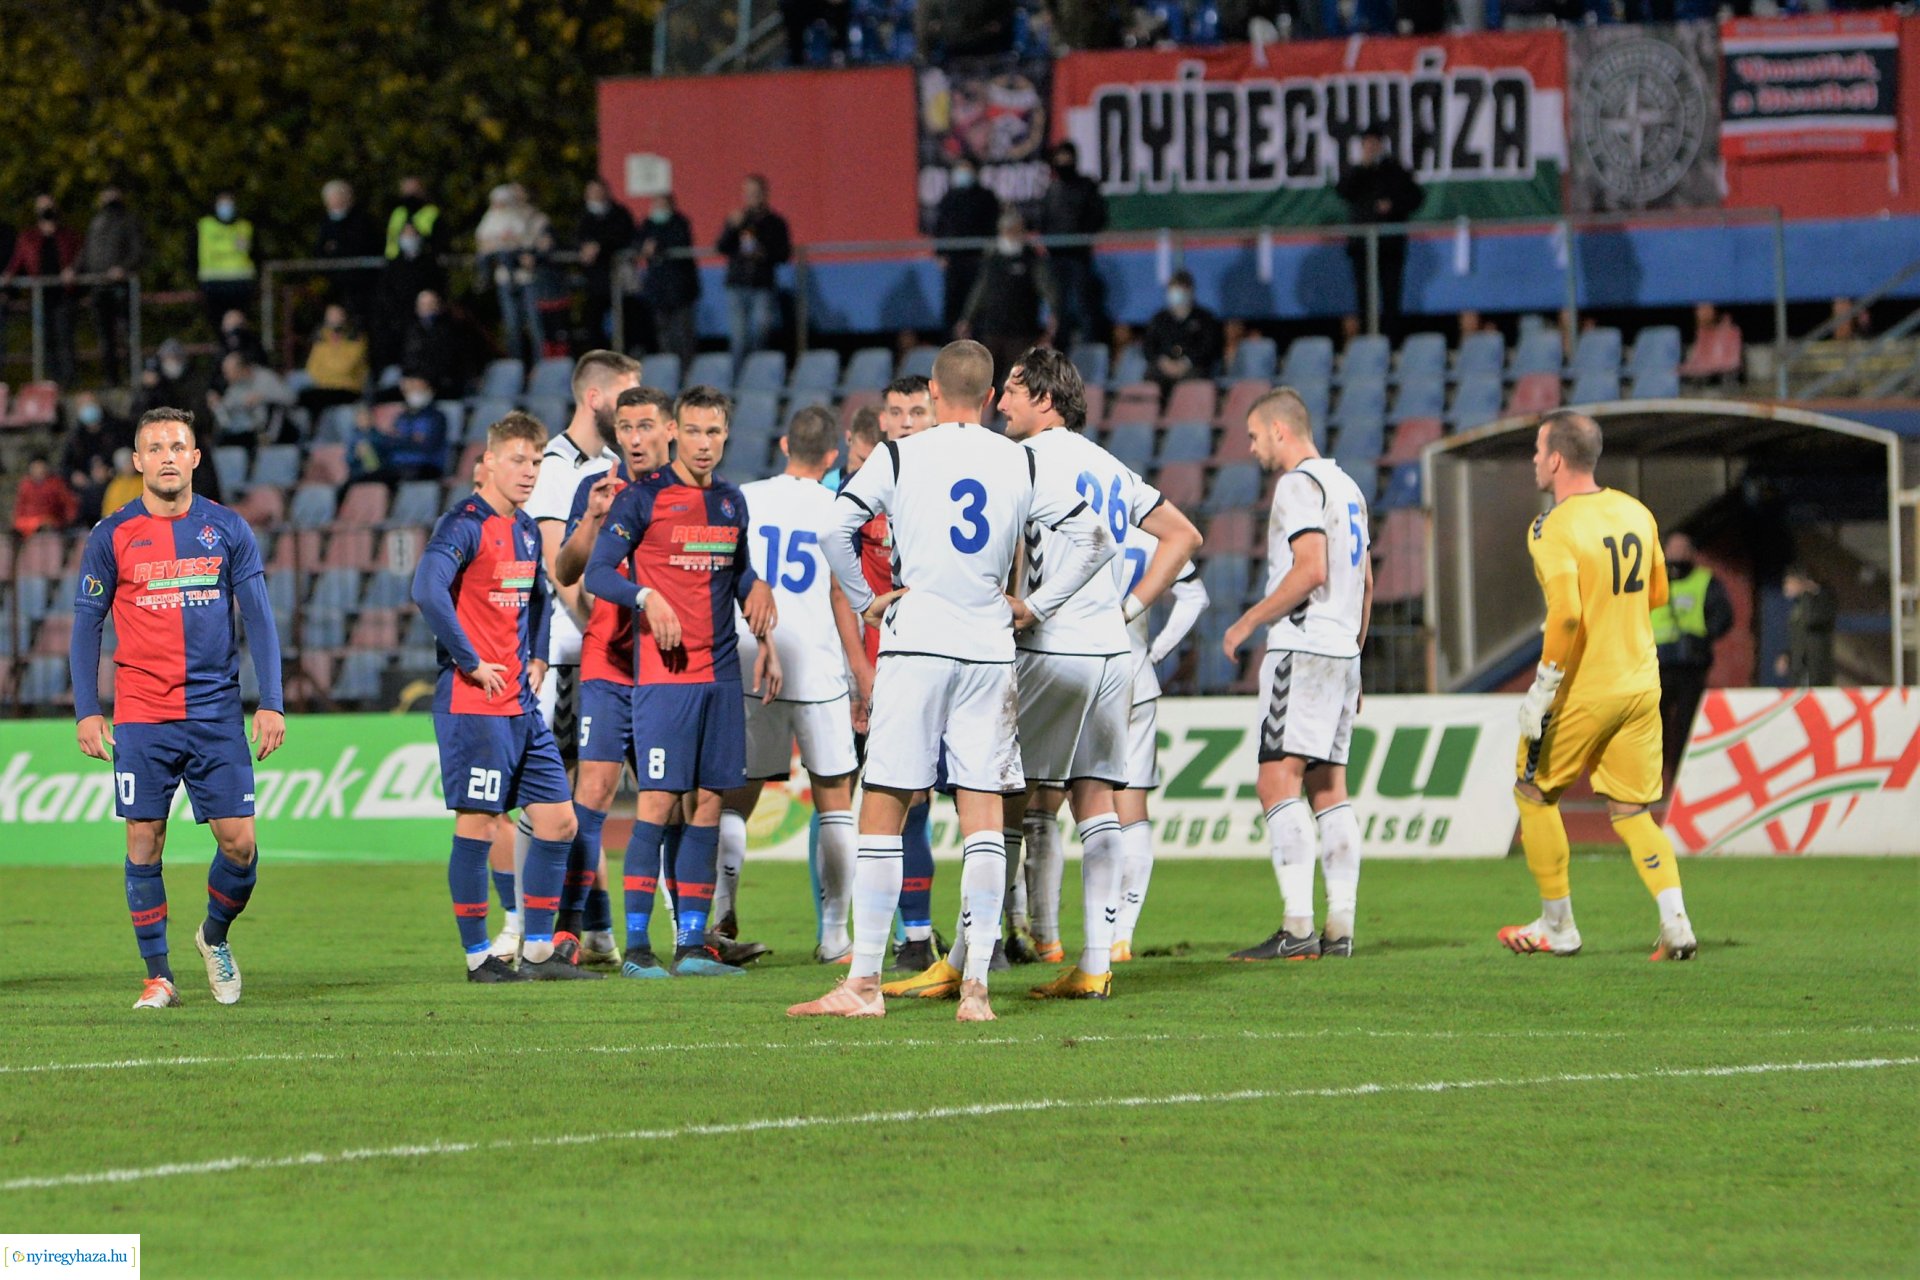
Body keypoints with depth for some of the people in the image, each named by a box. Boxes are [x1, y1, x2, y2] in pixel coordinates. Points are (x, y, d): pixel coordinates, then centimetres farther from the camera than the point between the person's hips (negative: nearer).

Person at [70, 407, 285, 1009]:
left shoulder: (228, 530, 5)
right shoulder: (111, 536, 1)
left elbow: (258, 618, 6)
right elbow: (86, 625, 5)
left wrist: (271, 703, -1)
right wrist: (87, 710, -3)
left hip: (217, 715, 1)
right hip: (140, 718, -1)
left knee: (240, 842, -2)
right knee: (144, 843, -3)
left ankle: (214, 936, 25)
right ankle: (158, 976, 6)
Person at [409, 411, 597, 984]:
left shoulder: (526, 530, 15)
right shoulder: (465, 524, -12)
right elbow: (428, 589, -27)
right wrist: (470, 663, -21)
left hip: (521, 703, 9)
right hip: (474, 702, -9)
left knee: (558, 821, 7)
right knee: (477, 824, -5)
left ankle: (538, 949, 14)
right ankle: (477, 955, 2)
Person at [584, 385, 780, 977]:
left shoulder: (732, 502, 14)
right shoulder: (642, 499, -4)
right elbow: (597, 573, -7)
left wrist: (766, 642, 16)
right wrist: (648, 598, -23)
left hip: (721, 668, 6)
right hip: (663, 670, -6)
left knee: (709, 800, 5)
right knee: (660, 798, -10)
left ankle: (691, 941, 9)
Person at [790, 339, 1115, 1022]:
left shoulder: (898, 456, -1)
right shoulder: (1020, 463, 7)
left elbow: (836, 529, -9)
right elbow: (1091, 537, 6)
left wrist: (865, 601, 4)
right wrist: (1037, 606, 12)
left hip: (915, 641, -2)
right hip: (988, 649, 2)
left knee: (883, 810, 1)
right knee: (983, 814, 3)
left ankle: (864, 983, -1)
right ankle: (976, 986, -3)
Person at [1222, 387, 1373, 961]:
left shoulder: (1299, 484, -10)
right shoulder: (1346, 486, 19)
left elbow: (1311, 570, -20)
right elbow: (1366, 582, 22)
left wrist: (1248, 623, -12)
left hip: (1302, 650, -10)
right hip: (1342, 654, 10)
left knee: (1277, 782, -12)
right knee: (1328, 788, 9)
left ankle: (1296, 928, -19)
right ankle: (1340, 928, 5)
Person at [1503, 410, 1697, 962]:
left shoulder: (1552, 529, -15)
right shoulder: (1636, 514, 6)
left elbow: (1566, 615, -26)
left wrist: (1542, 689, -20)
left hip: (1583, 689, -6)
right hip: (1640, 684, 6)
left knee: (1535, 792, 14)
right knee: (1632, 810, 11)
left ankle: (1558, 926, 17)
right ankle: (1675, 921, -7)